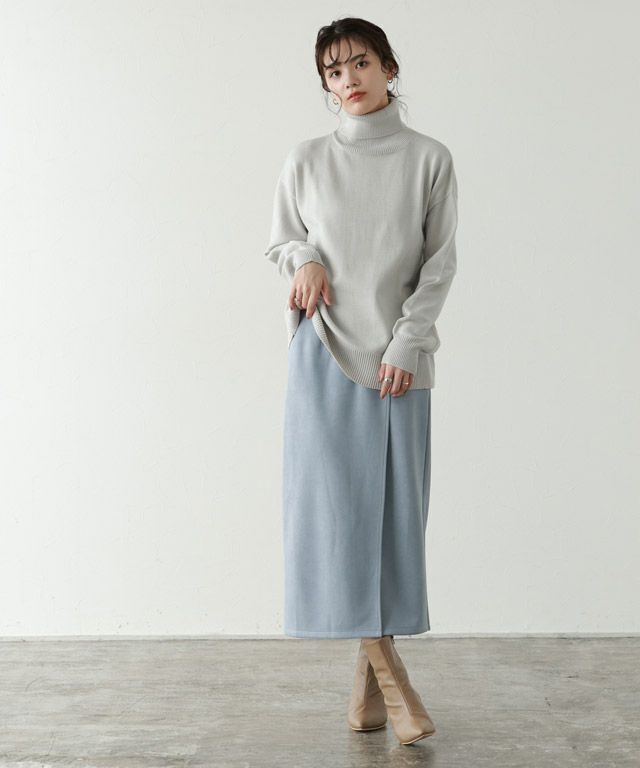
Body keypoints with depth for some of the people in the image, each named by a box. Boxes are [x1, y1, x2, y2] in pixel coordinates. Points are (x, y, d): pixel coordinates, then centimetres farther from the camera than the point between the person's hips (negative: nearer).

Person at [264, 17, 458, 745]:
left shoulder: (428, 158, 3)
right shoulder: (307, 159, 8)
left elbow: (440, 261, 2)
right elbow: (279, 240, 18)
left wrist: (406, 343, -8)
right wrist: (303, 258, -5)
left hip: (398, 355, 0)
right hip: (324, 350, 1)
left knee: (392, 510, 0)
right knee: (336, 505, -8)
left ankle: (369, 678, 11)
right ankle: (387, 673, 0)